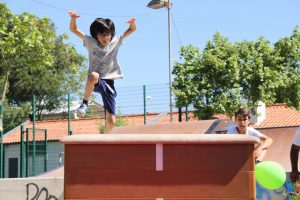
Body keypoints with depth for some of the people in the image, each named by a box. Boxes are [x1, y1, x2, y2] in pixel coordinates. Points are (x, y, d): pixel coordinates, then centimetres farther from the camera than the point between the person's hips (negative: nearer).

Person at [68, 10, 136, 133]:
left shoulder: (116, 42, 6)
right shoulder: (91, 42, 2)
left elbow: (132, 29, 9)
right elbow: (73, 29, 2)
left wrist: (132, 23, -14)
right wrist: (73, 18, -18)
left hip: (109, 84, 2)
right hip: (94, 82, -2)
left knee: (111, 121, -6)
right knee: (94, 75, -42)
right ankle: (85, 103, -21)